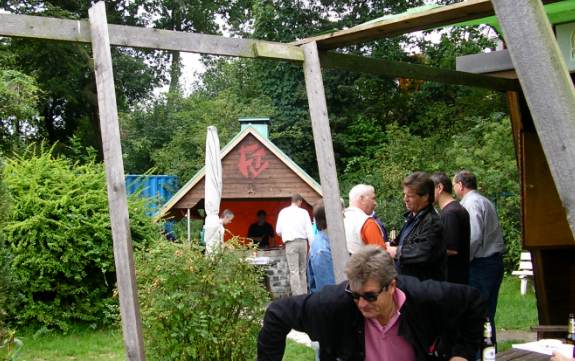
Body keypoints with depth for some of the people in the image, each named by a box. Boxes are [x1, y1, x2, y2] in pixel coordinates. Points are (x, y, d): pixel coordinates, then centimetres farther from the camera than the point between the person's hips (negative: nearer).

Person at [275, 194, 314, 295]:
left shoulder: (283, 212, 3)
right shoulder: (304, 212, 3)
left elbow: (278, 231, 5)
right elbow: (309, 230, 0)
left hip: (290, 243, -2)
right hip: (303, 242, 2)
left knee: (294, 271, -4)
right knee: (302, 270, 13)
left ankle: (297, 295, -10)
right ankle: (304, 294, 15)